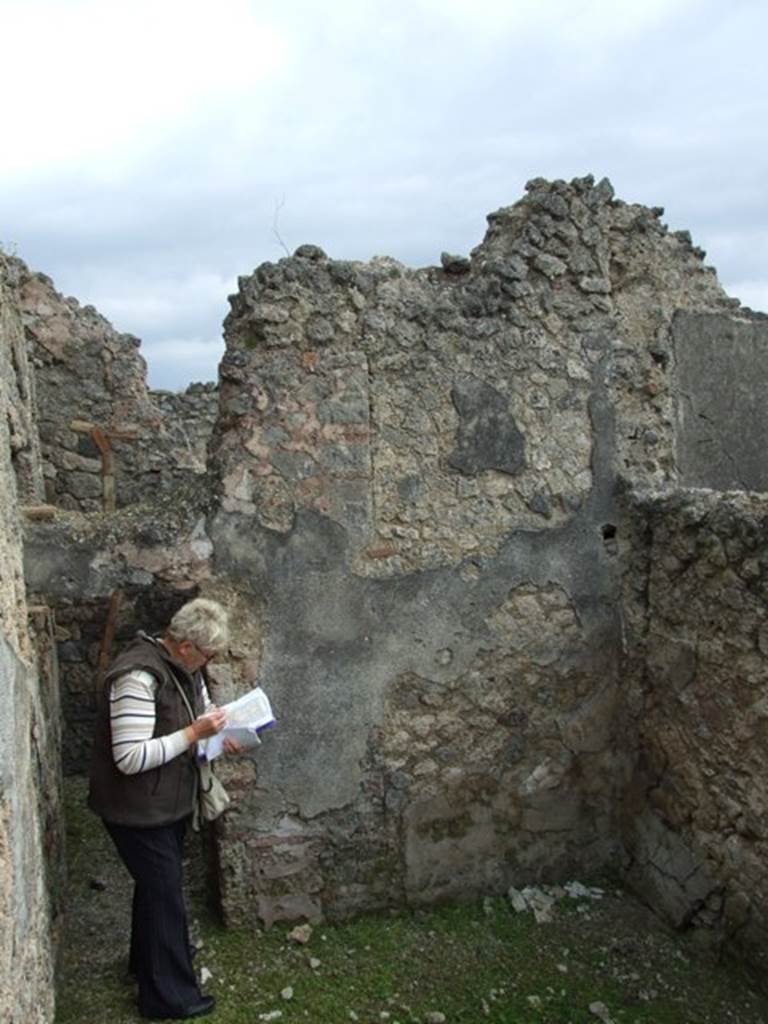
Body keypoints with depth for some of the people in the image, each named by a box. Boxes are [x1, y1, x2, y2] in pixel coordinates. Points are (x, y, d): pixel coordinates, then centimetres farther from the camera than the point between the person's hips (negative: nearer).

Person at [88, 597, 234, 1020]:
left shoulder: (183, 666, -2)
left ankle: (148, 957, 47)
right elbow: (131, 758, -33)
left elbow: (203, 711, 14)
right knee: (164, 893, 3)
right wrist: (194, 733, -29)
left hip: (168, 801, 9)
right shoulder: (137, 677, -31)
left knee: (157, 884, 25)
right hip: (138, 810, -9)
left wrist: (222, 729, -7)